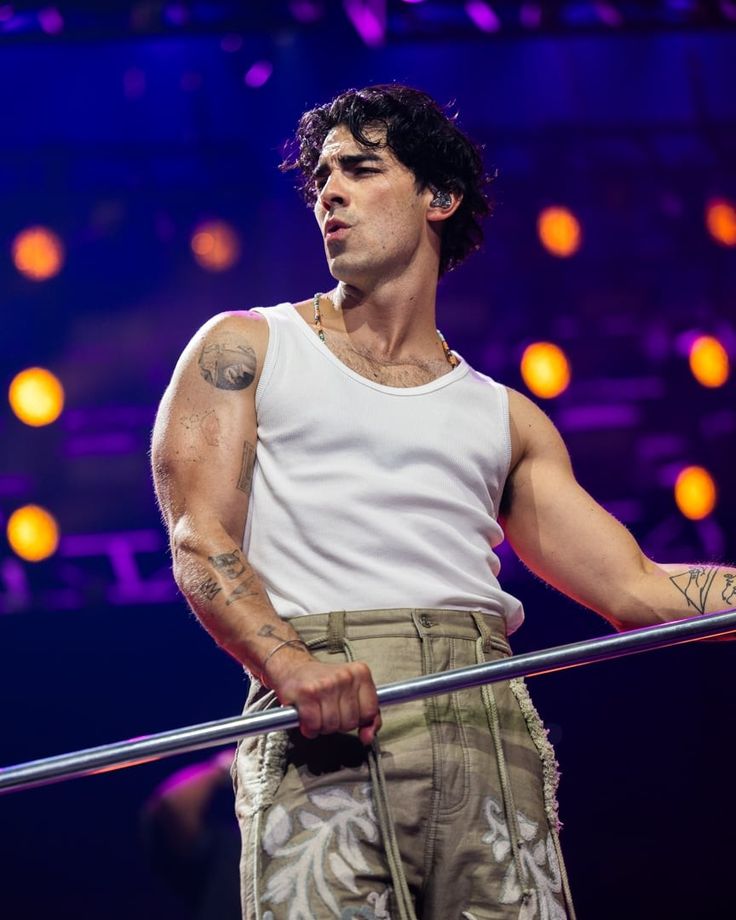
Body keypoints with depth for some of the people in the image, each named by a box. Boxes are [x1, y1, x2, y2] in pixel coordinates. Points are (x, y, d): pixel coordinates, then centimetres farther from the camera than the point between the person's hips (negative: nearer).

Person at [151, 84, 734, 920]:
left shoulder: (505, 420, 24)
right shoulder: (245, 349, 16)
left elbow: (633, 590, 18)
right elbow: (199, 541, 2)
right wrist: (290, 664, -17)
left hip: (491, 726, 3)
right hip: (324, 735, -2)